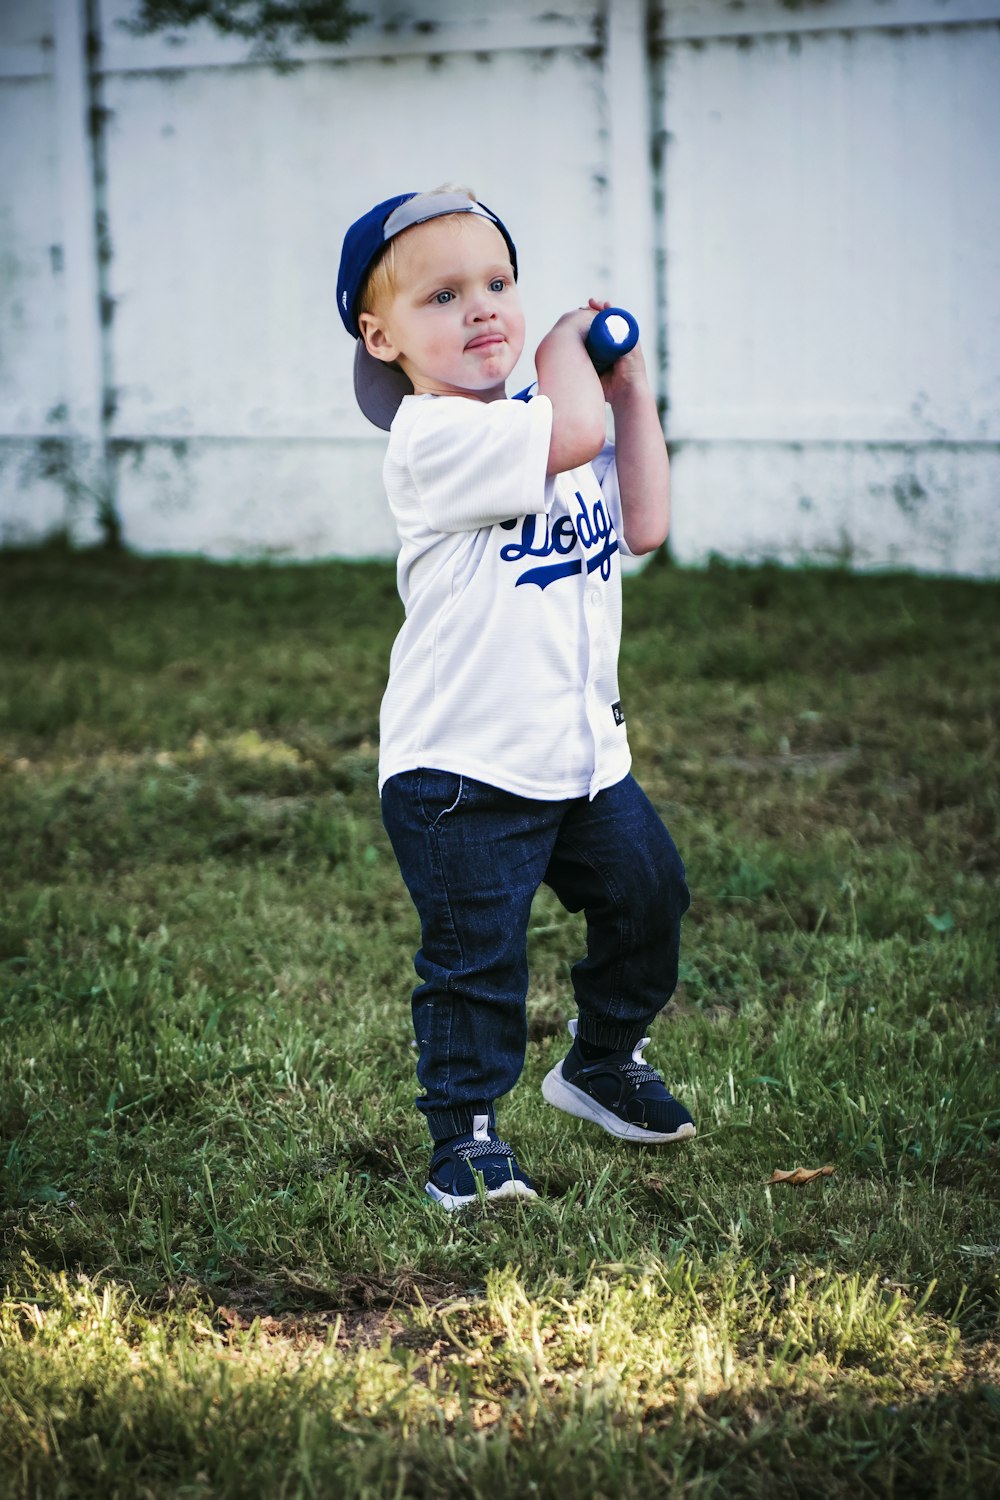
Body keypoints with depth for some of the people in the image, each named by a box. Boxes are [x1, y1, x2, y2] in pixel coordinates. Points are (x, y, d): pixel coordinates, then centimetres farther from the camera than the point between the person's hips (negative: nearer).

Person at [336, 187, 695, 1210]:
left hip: (584, 750, 8)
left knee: (647, 895, 19)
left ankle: (602, 1063, 40)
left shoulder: (548, 430, 10)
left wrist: (633, 393, 6)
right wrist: (566, 343, -14)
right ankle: (465, 1133, 13)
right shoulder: (434, 440, -20)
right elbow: (568, 435, -33)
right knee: (476, 956, -3)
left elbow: (642, 525, 6)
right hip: (462, 769, -8)